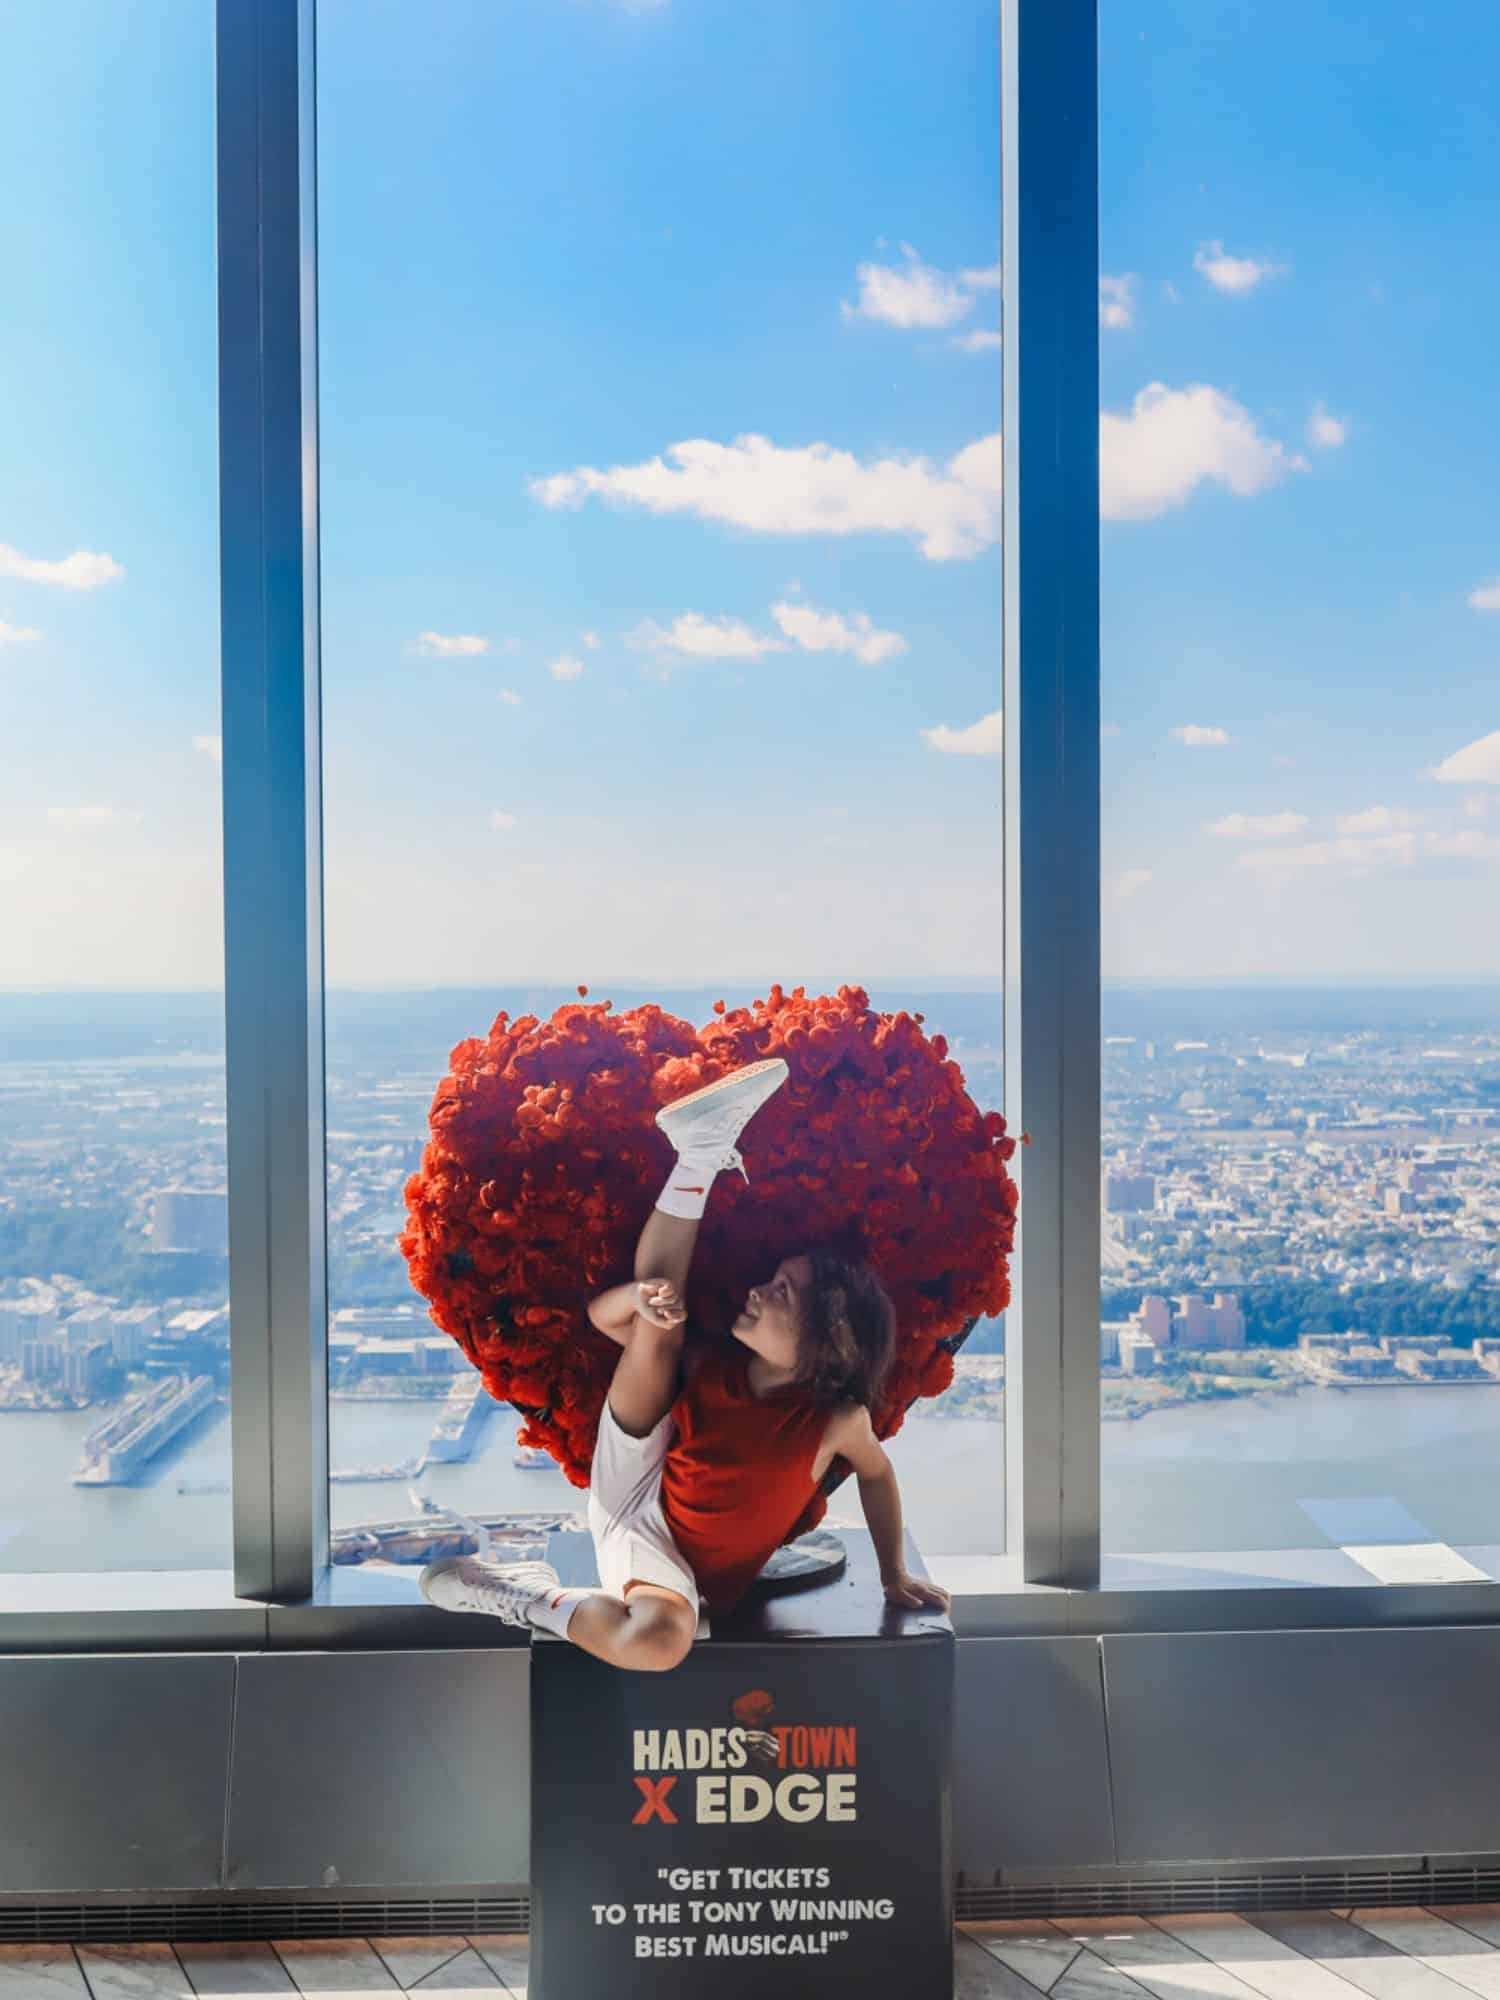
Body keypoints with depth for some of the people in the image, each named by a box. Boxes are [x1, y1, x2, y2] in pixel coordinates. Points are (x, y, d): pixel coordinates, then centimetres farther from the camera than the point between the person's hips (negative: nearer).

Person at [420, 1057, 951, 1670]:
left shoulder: (837, 1418, -18)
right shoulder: (709, 1362, -9)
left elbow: (877, 1472, 3)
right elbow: (600, 1315, -2)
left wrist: (893, 1574, 8)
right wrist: (642, 1295, -24)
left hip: (677, 1565, -3)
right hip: (631, 1499, 3)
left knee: (659, 1638, -43)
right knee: (658, 1321, -5)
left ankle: (532, 1602, -14)